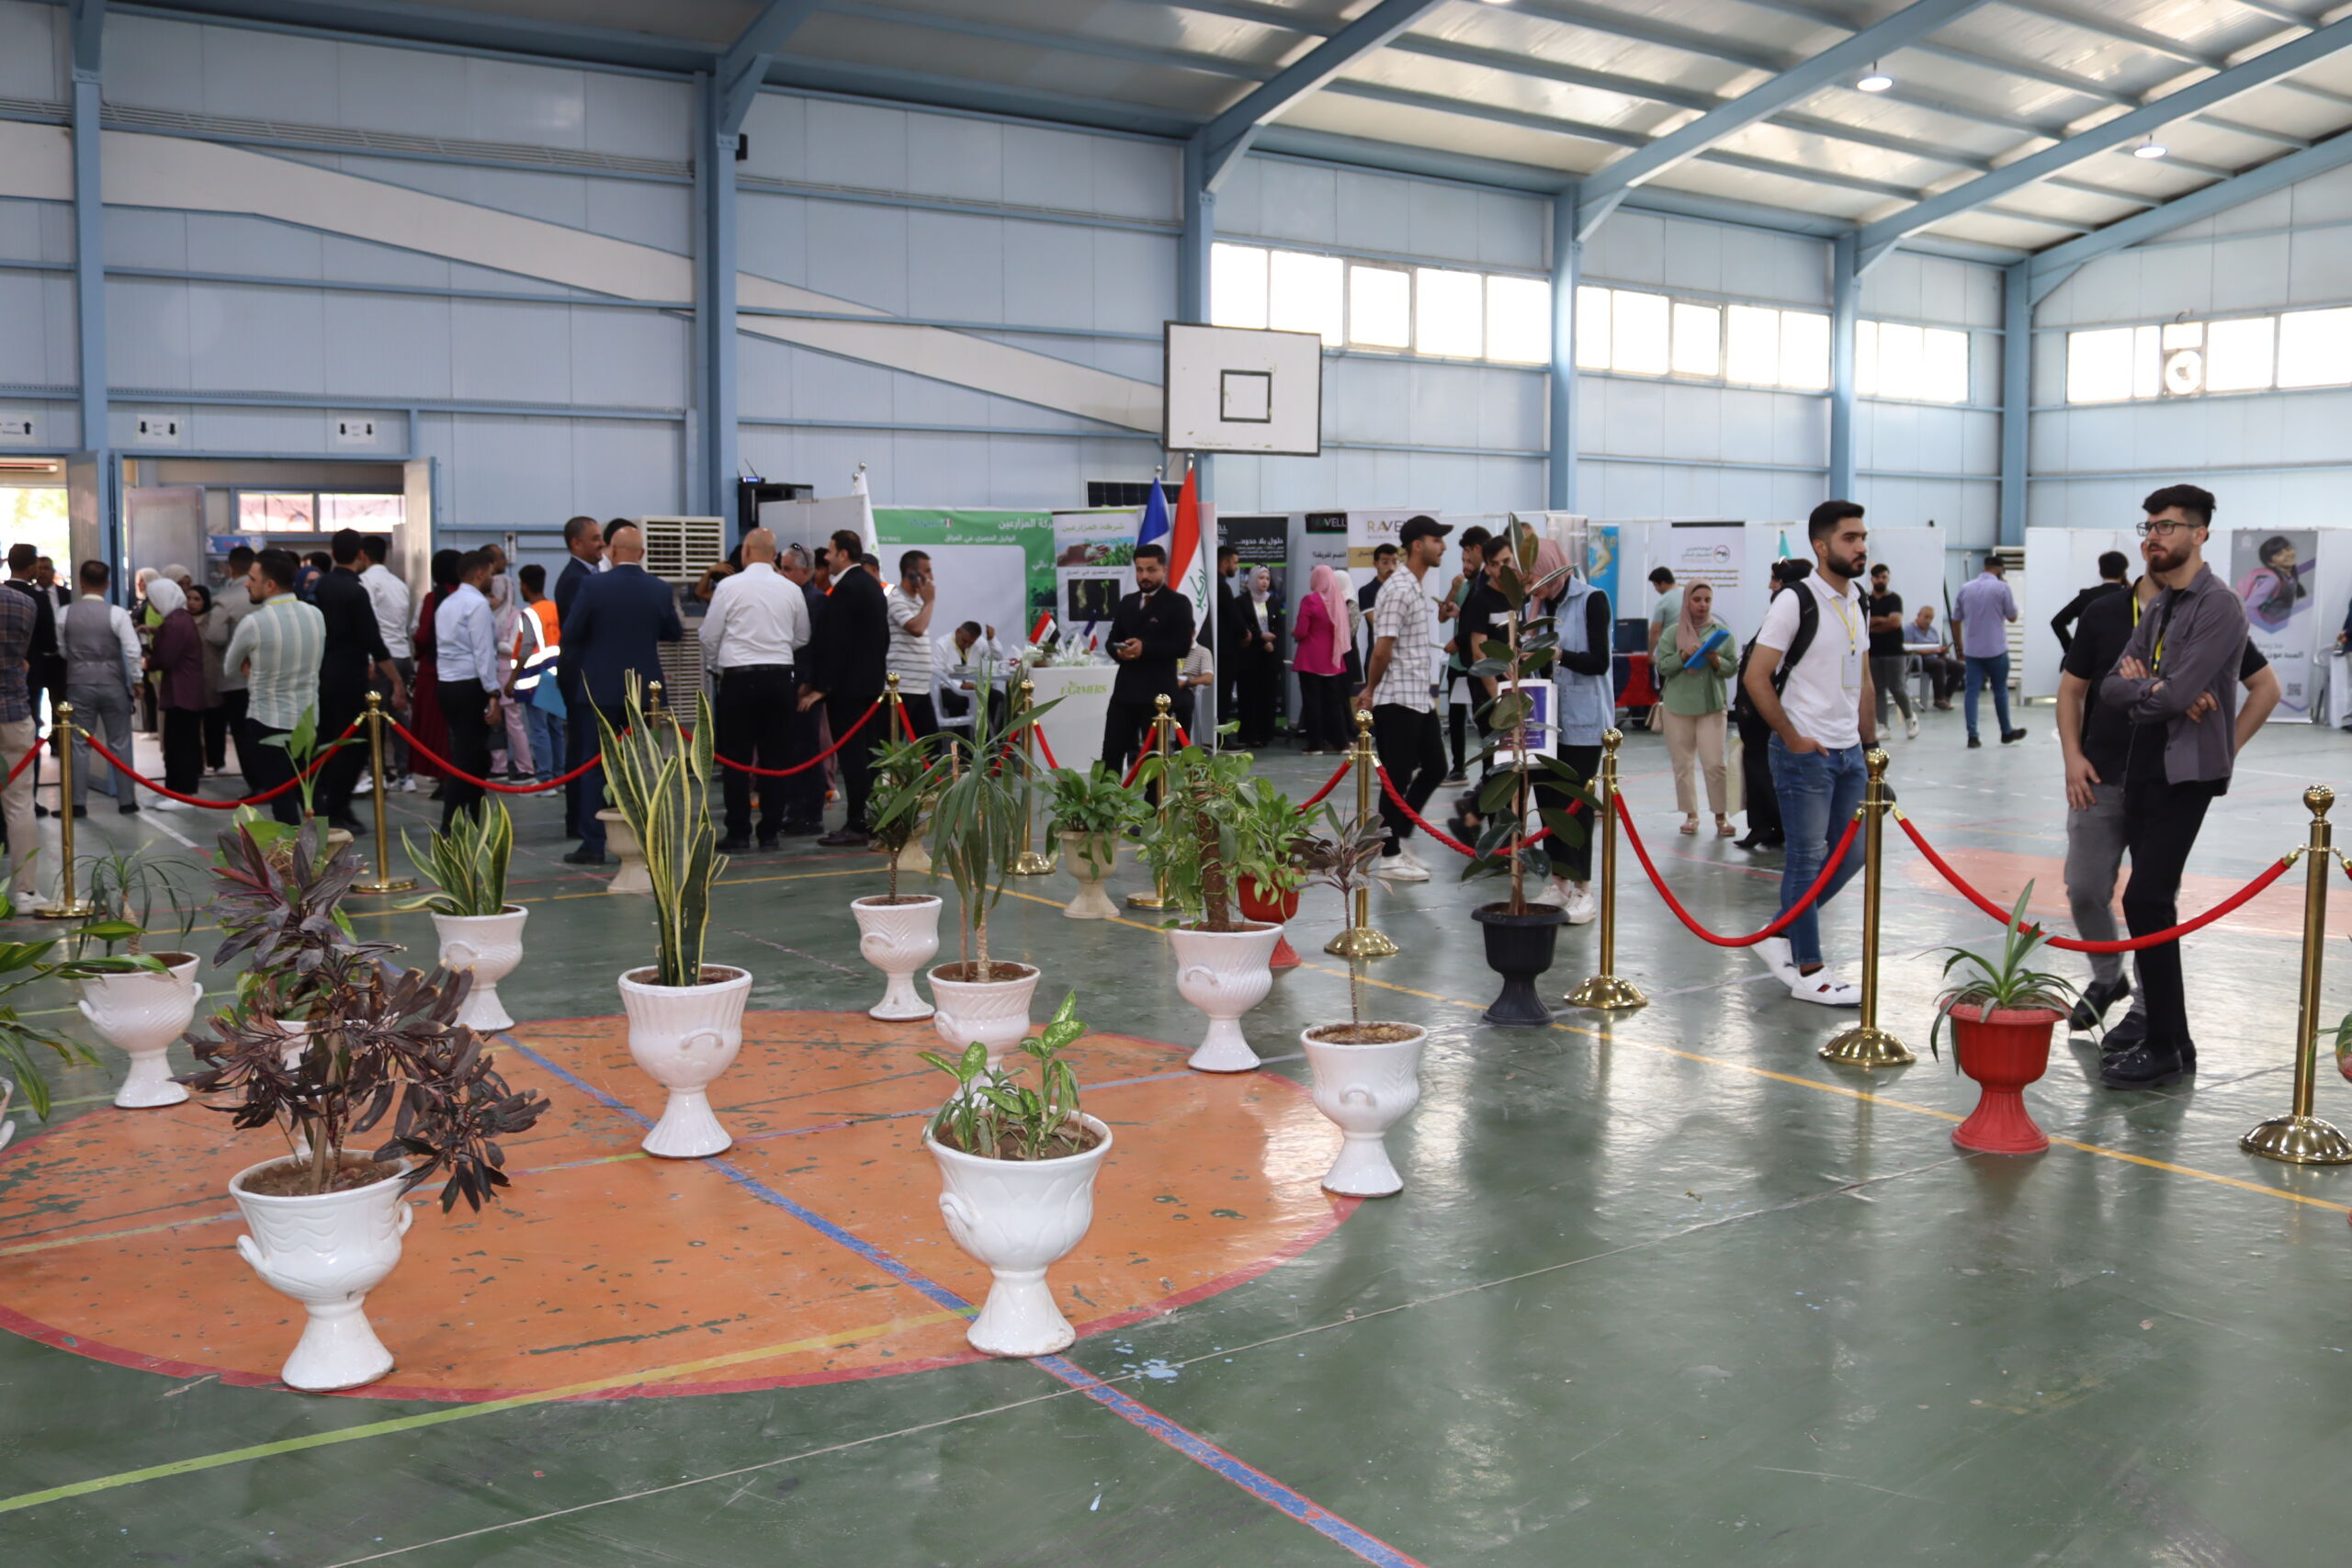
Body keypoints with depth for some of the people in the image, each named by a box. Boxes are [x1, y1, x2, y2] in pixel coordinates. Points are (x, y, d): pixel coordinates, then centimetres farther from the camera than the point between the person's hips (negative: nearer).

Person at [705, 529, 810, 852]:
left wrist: (716, 667, 19)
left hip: (739, 677, -3)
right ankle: (770, 832, 9)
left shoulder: (729, 586, -6)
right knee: (775, 757, 7)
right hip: (779, 677, 3)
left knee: (736, 758, 2)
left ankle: (738, 833, 2)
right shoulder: (791, 590, 3)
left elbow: (710, 636, 0)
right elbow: (802, 638, 12)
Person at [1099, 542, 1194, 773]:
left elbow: (1182, 646, -12)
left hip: (1157, 691, -5)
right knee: (1111, 752, 3)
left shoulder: (1178, 603, -3)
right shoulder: (1127, 602, 17)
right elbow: (1112, 640, 17)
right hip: (1125, 688, 6)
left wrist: (1145, 648, -22)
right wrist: (1119, 652, -8)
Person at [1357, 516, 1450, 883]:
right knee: (1398, 778, -2)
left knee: (1435, 767, 13)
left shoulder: (1420, 590, 15)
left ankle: (1399, 836, 24)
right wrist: (1370, 691, -6)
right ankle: (1389, 856, 8)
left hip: (1420, 698, 9)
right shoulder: (1398, 589, -16)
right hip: (1397, 700, -9)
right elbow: (1382, 649, -18)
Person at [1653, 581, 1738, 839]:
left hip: (1712, 705, -1)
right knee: (1682, 764, 4)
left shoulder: (1721, 632, 6)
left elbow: (1734, 668, 4)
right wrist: (1684, 655, -16)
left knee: (1714, 763, -8)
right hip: (1678, 706, 1)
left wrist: (1717, 661, -15)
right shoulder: (1673, 633, 4)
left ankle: (1721, 816, 3)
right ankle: (1691, 814, 16)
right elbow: (1662, 666, -2)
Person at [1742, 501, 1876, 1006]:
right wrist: (1792, 738, -14)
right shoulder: (1795, 602, -13)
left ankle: (1780, 935, 25)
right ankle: (1808, 972, 8)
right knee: (1807, 859, -1)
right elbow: (1756, 677, -16)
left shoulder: (1858, 603, 12)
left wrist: (1870, 745, 14)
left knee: (1851, 853, 12)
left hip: (1848, 751, 8)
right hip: (1805, 752, -8)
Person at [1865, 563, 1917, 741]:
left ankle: (1909, 718, 16)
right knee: (1878, 689, 2)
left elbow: (1895, 621, -13)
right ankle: (1882, 726, 5)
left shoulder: (1894, 599, -1)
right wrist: (1882, 620, -11)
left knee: (1896, 687, -7)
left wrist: (1872, 625, -6)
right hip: (1873, 651, 3)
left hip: (1893, 651, -3)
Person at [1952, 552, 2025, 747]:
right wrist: (2012, 600, 15)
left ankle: (1972, 736, -4)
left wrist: (1960, 646, 18)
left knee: (1972, 690, 1)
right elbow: (2012, 616, -1)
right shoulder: (2002, 587, -7)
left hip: (1972, 649, 3)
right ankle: (2006, 733, 21)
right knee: (2000, 690, 9)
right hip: (1996, 649, -3)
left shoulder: (1966, 588, 6)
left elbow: (1955, 620, 9)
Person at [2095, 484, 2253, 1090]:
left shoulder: (2218, 606, -11)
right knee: (2153, 902, 10)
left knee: (2146, 900, -14)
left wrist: (2134, 685, -1)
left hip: (2187, 772, -9)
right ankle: (2168, 1039, 17)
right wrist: (2153, 689, -12)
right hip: (2145, 767, 9)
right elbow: (2109, 687, 7)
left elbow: (2174, 695, -20)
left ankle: (2165, 1049, -7)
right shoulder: (2159, 608, 16)